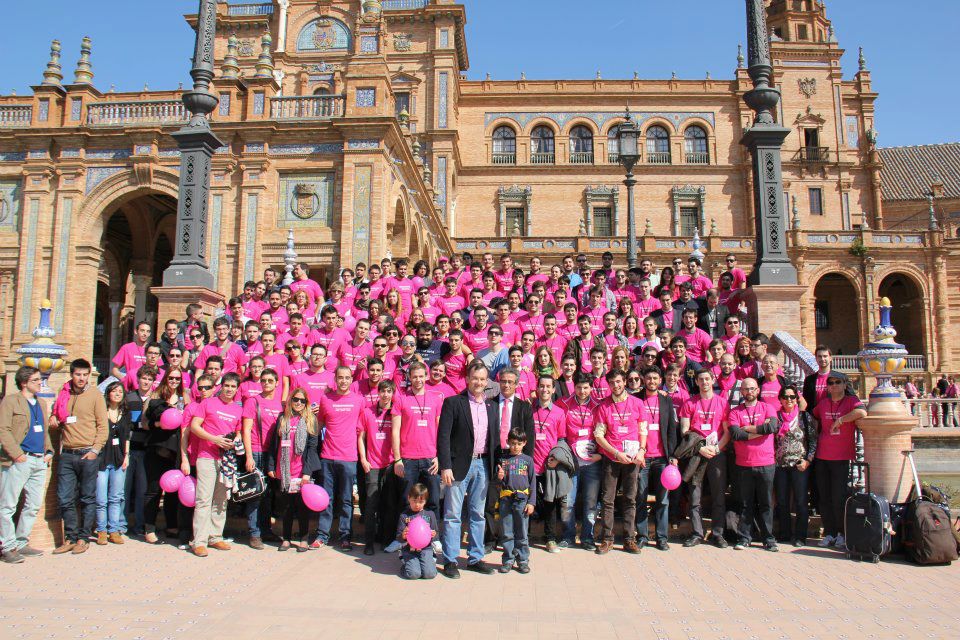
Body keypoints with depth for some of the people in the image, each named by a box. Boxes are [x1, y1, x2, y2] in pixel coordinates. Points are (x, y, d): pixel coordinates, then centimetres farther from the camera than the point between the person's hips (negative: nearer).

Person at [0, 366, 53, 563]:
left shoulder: (40, 403, 20)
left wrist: (49, 451, 11)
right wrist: (16, 453, -18)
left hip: (39, 461, 7)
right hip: (19, 462, -7)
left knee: (33, 505, 10)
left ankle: (21, 543, 19)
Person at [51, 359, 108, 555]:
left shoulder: (95, 395, -1)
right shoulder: (64, 395, 10)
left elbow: (103, 426, -3)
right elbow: (56, 411, 31)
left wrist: (95, 450, -12)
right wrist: (54, 417, 7)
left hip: (87, 454, -4)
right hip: (66, 455, 4)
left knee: (88, 499, 3)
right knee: (65, 499, 5)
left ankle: (83, 538, 12)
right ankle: (71, 538, 16)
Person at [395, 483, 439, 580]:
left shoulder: (430, 514, 6)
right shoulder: (404, 516, 0)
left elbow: (435, 533, 11)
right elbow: (398, 538, 0)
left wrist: (433, 535, -13)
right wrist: (403, 536, -24)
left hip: (425, 549, 1)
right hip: (409, 550, -1)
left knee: (430, 574, -19)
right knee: (413, 574, -22)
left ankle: (431, 561, 14)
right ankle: (405, 562, 10)